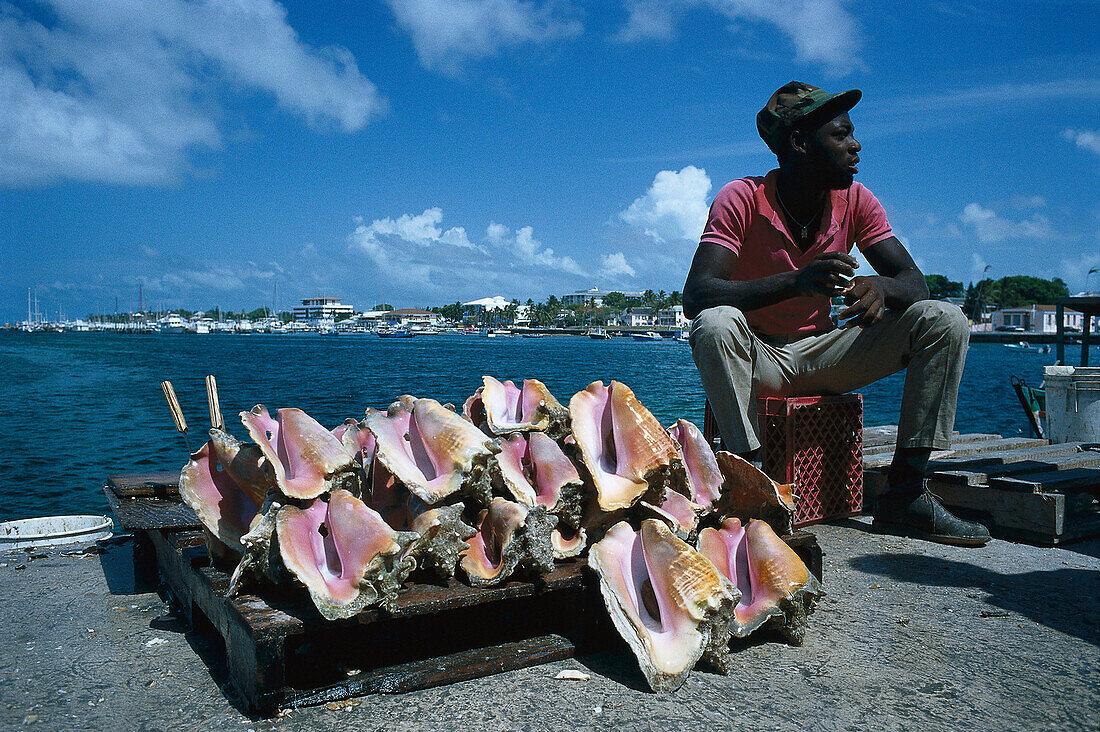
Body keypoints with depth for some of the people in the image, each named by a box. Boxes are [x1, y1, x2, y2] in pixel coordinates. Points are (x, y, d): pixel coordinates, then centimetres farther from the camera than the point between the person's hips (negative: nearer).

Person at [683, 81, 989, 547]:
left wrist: (880, 288, -30)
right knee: (716, 323, -37)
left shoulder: (855, 201, -3)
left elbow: (914, 283, -3)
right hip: (758, 359, -4)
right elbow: (695, 296, -29)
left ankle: (904, 492, -16)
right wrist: (797, 282, -43)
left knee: (944, 321, -12)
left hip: (821, 350, 5)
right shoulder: (742, 199, -16)